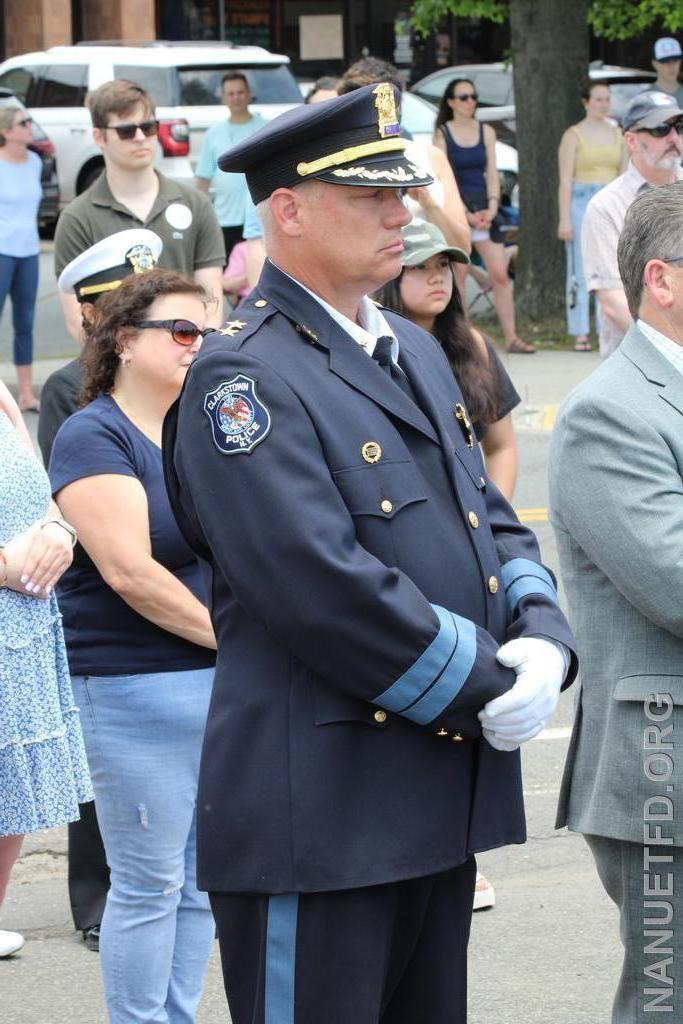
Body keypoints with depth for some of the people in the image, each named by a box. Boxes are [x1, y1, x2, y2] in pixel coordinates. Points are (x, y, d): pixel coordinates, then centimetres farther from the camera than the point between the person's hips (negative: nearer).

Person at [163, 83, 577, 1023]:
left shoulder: (416, 353, 16)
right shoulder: (243, 379, -14)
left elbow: (490, 517, 19)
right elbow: (323, 591, -22)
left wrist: (542, 640, -3)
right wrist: (491, 692, -16)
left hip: (447, 797, 9)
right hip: (318, 810, -9)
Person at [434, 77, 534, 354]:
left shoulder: (486, 132, 11)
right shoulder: (442, 134, 0)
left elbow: (492, 173, 8)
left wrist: (492, 207, -8)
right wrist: (466, 215, -13)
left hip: (483, 208, 3)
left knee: (500, 275, -4)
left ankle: (511, 337, -3)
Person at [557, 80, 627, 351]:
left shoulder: (617, 134, 13)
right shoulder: (573, 135, -2)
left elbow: (625, 176, 15)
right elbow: (565, 180, -5)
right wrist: (564, 219, -12)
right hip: (581, 203, -4)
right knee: (580, 270, -5)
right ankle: (580, 335, -4)